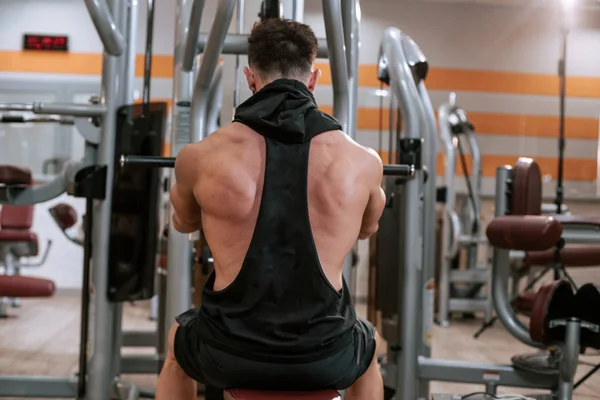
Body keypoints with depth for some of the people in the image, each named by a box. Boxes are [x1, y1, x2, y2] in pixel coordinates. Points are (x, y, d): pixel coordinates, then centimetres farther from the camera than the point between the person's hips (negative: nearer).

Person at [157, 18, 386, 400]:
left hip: (229, 356, 0)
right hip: (325, 358, 1)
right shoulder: (361, 161, -5)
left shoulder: (201, 157, -7)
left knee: (179, 344, 36)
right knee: (369, 348, 37)